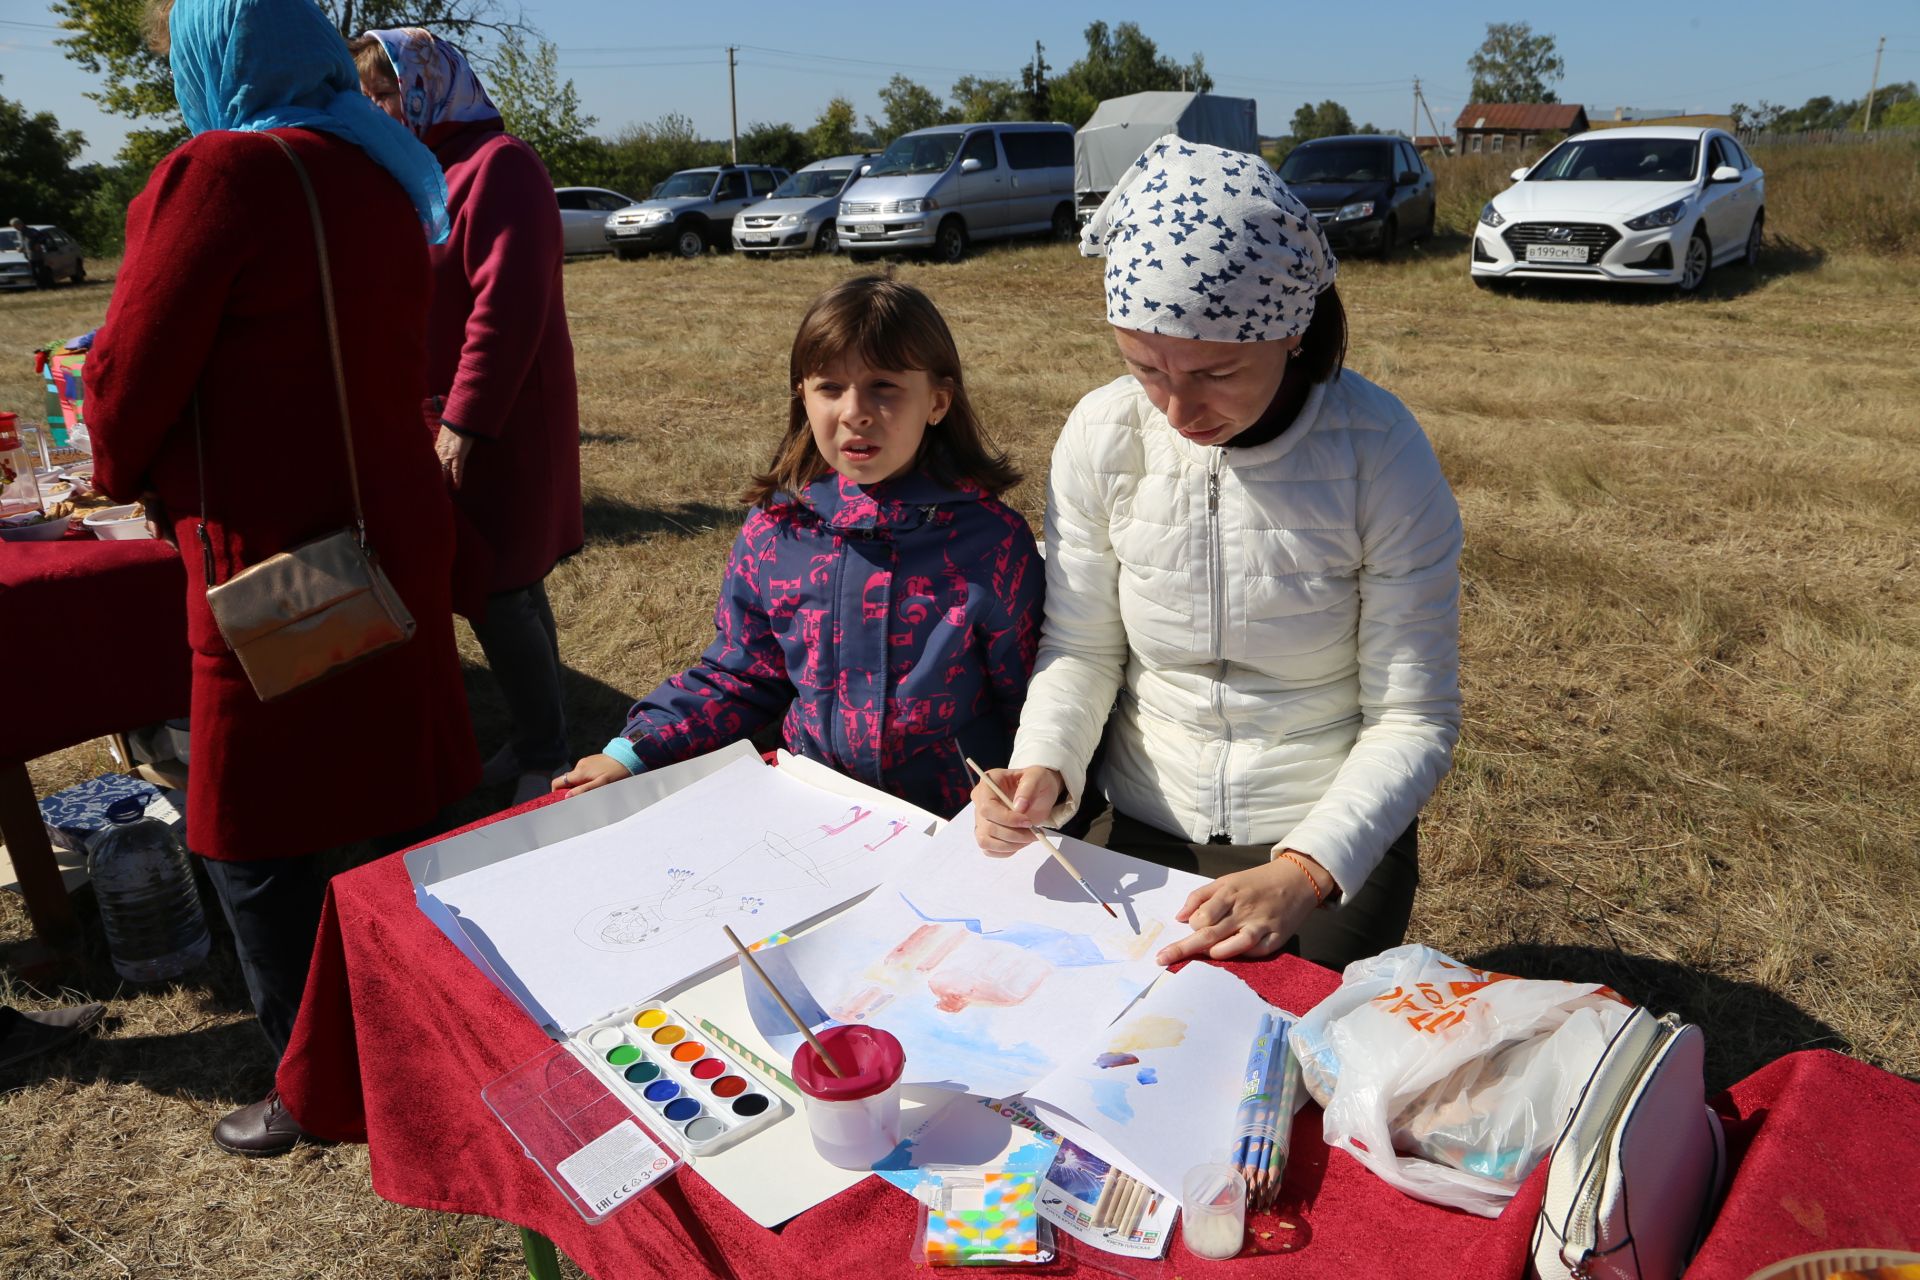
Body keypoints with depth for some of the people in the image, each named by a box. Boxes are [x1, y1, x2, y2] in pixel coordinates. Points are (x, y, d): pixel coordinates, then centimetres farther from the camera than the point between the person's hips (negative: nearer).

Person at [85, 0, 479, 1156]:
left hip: (271, 556, -8)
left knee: (257, 842, 7)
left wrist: (125, 474, 11)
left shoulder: (221, 173, -14)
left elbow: (133, 368, -11)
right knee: (403, 800, 19)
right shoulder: (382, 174, 10)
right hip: (396, 529, 8)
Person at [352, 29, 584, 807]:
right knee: (509, 589, 12)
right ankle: (536, 743, 23)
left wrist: (467, 419, -22)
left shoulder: (497, 163, -11)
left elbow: (509, 304, -21)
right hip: (445, 418, 8)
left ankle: (544, 756, 7)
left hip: (498, 424, -8)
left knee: (495, 595, -6)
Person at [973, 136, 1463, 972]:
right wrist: (1043, 769, -21)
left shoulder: (1381, 455, -19)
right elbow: (1080, 646, -2)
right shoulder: (1102, 436, -12)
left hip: (1332, 847, -2)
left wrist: (1304, 873, -29)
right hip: (1141, 836, 3)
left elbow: (1414, 720, -15)